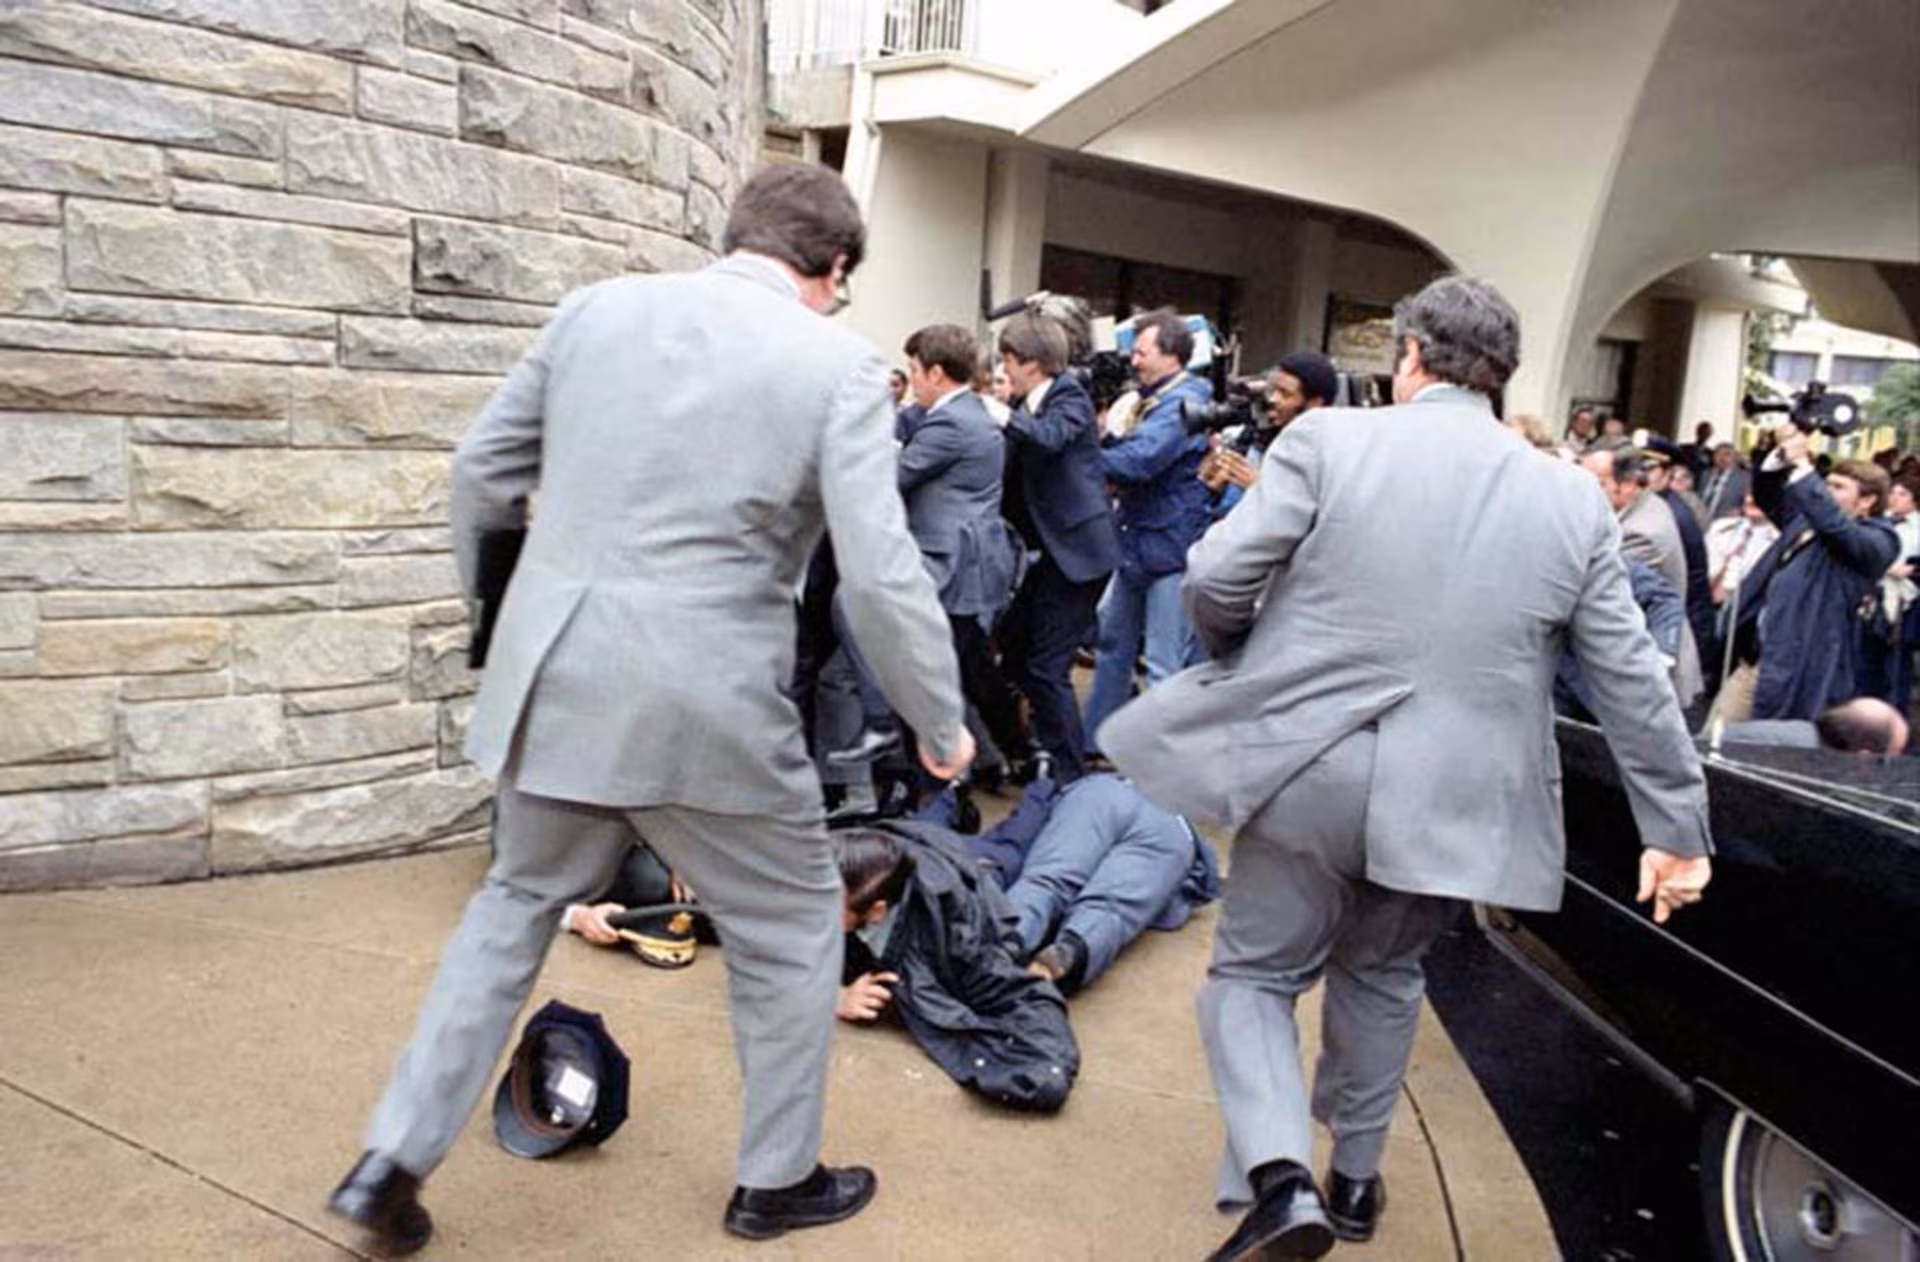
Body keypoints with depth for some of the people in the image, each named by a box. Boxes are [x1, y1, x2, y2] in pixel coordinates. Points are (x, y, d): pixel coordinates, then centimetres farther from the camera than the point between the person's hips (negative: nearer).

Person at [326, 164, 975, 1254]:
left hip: (553, 677, 5)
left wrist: (495, 597, 31)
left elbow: (484, 467, 13)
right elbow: (882, 574, -13)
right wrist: (942, 725, 0)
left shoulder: (598, 308, 6)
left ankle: (394, 1161, 30)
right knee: (790, 930, 18)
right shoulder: (840, 366, -7)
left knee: (517, 907, 26)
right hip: (707, 704, -4)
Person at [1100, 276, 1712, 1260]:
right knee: (1381, 973, 27)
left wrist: (1250, 662, 12)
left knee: (1253, 973, 14)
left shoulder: (1327, 439, -6)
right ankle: (1354, 1180, 38)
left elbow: (1213, 583, -10)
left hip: (1306, 772, -3)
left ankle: (1280, 1178, -5)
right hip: (1449, 799, 4)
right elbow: (1632, 685, 5)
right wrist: (1676, 830, 14)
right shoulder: (1574, 499, 3)